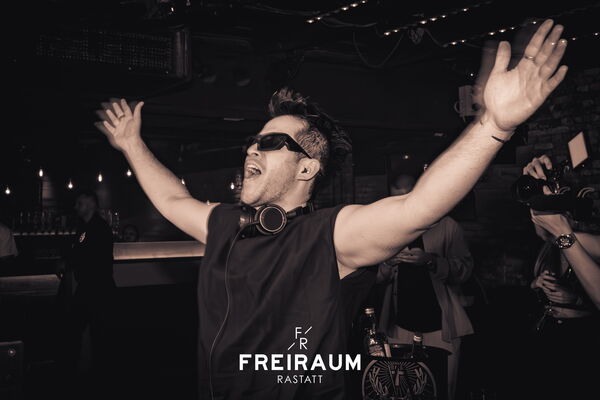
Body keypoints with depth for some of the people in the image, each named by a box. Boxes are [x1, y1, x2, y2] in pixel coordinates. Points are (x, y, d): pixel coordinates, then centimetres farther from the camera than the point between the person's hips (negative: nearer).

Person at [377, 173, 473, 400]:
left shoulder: (447, 226, 1)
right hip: (401, 326, 3)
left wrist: (431, 261, -20)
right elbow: (376, 277, 12)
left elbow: (465, 269, -4)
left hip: (441, 326, -2)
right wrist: (388, 262, -10)